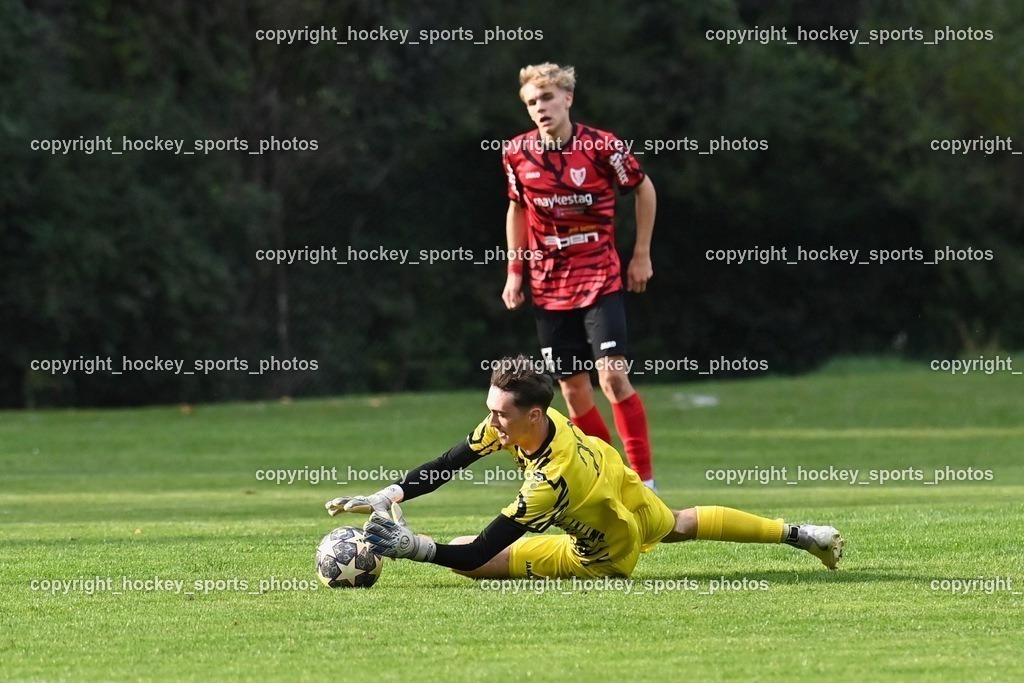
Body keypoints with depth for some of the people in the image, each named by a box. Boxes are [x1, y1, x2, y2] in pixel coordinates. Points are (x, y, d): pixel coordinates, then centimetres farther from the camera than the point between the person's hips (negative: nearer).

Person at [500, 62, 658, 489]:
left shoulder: (602, 147, -11)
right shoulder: (517, 153, -1)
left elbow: (644, 189, 4)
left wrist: (641, 255, 4)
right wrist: (515, 271, 12)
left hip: (599, 279, -4)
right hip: (549, 288, 4)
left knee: (613, 376, -17)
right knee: (573, 389, 5)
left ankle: (645, 483, -13)